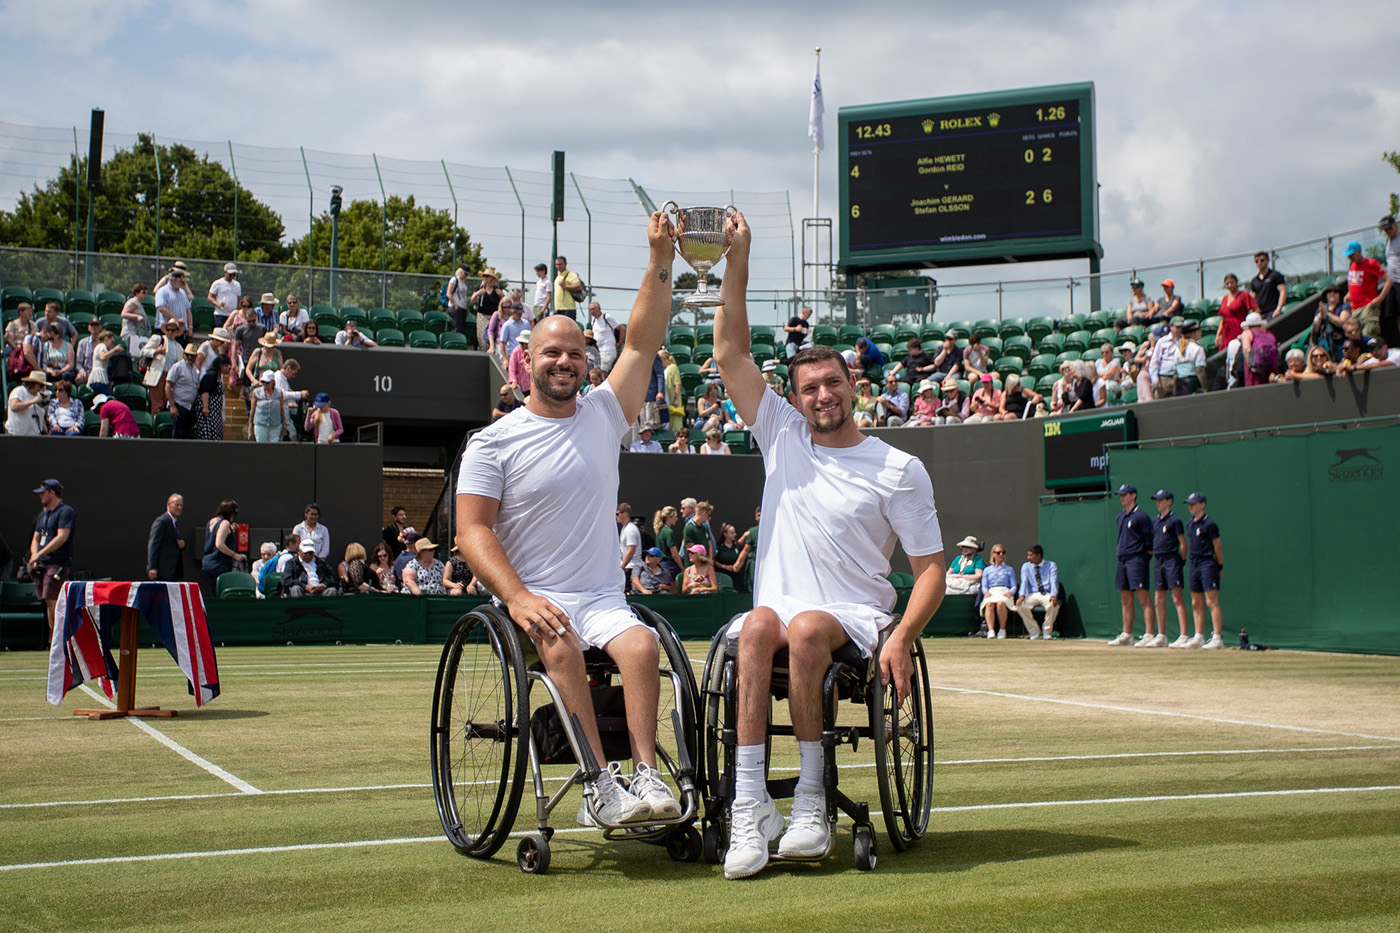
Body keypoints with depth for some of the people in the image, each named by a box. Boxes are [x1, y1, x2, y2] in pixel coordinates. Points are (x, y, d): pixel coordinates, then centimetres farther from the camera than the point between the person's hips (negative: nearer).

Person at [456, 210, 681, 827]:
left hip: (603, 598, 3)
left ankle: (646, 774, -31)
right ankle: (598, 785, -36)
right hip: (531, 597, -3)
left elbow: (643, 342, 5)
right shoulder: (494, 441, 2)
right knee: (561, 643, -34)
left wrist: (661, 261, -7)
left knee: (641, 643, -28)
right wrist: (519, 597, -21)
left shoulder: (602, 415, 12)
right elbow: (472, 529, -5)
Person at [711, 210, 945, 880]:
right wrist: (737, 260, -2)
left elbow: (931, 568, 2)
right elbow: (731, 354, 6)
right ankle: (750, 804, -37)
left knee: (807, 628, -36)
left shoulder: (899, 469, 3)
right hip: (780, 607, 2)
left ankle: (810, 797, -27)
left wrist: (902, 638, -15)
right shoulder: (782, 437, 12)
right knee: (757, 626, -34)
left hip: (857, 616, -2)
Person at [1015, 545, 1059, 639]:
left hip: (1047, 595, -2)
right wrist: (1022, 595, -25)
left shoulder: (1051, 565, 4)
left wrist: (1053, 596, -31)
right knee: (1020, 605, -29)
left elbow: (1054, 582, -10)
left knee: (1053, 605, -37)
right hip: (1032, 595, 2)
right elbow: (1024, 581, -4)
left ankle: (1047, 632, -14)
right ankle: (1034, 632, -10)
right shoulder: (1026, 566, 11)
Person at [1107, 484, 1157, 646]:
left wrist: (1145, 559, -10)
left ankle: (1150, 635, -12)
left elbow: (1150, 542, -9)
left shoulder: (1141, 516, -8)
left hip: (1136, 560, -9)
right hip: (1122, 560, 9)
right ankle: (1126, 635, 17)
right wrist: (1121, 557, 15)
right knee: (1125, 600, 11)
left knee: (1143, 598, -10)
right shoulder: (1121, 516, 16)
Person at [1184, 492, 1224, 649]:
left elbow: (1217, 547, -7)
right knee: (1196, 603, 10)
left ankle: (1217, 638, -11)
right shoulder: (1190, 524, 14)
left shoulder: (1209, 524, -10)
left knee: (1211, 602, -11)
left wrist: (1219, 567, -6)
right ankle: (1198, 637, 15)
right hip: (1194, 564, 8)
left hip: (1207, 564, -8)